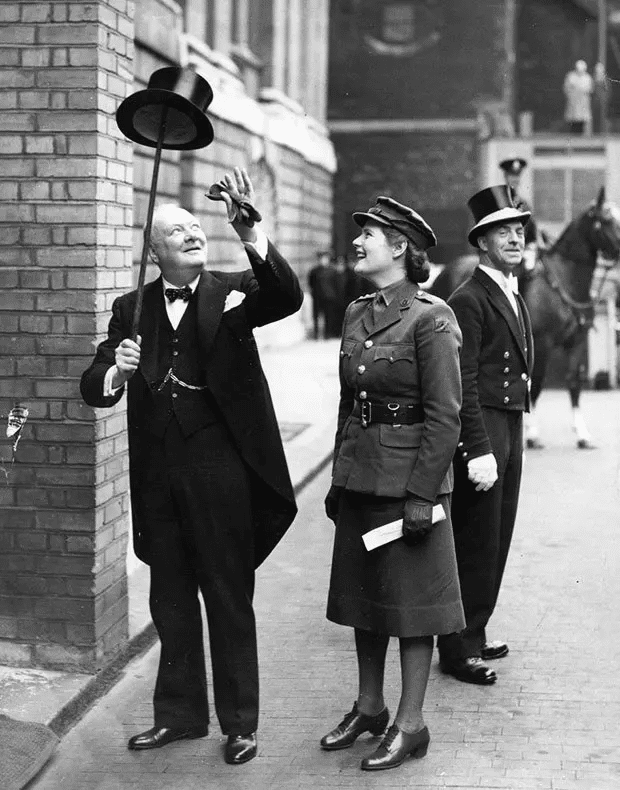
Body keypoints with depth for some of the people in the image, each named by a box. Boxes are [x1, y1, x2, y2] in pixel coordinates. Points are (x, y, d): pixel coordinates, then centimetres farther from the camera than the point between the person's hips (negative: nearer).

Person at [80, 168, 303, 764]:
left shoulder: (233, 291, 1)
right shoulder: (131, 308, 7)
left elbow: (288, 298, -20)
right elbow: (93, 387, 2)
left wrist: (250, 235, -34)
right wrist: (115, 371, -22)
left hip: (220, 467, -3)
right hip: (157, 474, 3)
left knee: (229, 597, 5)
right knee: (170, 598, 14)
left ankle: (239, 724, 17)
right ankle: (179, 714, 29)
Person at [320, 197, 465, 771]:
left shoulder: (430, 319, -13)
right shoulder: (357, 313, 10)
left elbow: (444, 417, -15)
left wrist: (421, 496, -17)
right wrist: (339, 477, 14)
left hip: (408, 479, -7)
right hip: (360, 479, 7)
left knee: (411, 600, 2)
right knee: (363, 595, 15)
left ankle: (410, 725, 13)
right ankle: (369, 708, 29)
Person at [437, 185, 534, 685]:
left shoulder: (516, 300, 18)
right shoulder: (469, 301, -12)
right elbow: (463, 384, -17)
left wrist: (511, 438, 15)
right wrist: (478, 451, -22)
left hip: (510, 429, 9)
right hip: (482, 431, -9)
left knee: (496, 544, 14)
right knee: (475, 546, -4)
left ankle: (473, 634, 25)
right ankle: (459, 649, 5)